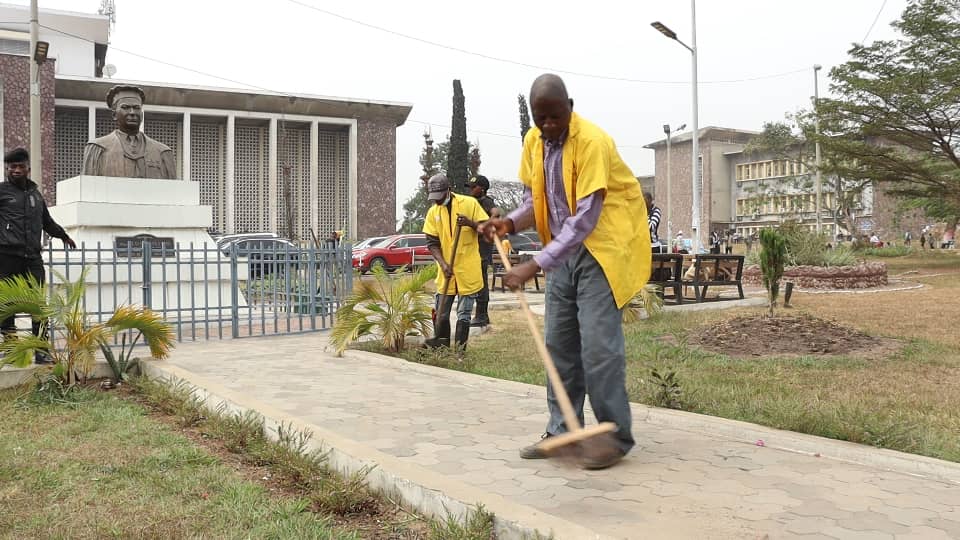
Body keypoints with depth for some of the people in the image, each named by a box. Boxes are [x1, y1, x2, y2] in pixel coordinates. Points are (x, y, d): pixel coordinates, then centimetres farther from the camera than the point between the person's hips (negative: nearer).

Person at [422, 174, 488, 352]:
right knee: (441, 310, 7)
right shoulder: (433, 212, 6)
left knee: (464, 312, 1)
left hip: (468, 268, -3)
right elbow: (432, 243, 2)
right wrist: (443, 264, -12)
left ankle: (460, 348, 7)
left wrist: (470, 223, -21)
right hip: (446, 270, 4)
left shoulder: (469, 203, -4)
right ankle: (441, 343, 19)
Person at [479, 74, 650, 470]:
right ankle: (562, 431, 17)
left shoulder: (592, 142, -21)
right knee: (559, 342, 8)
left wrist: (536, 265, -29)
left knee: (598, 344, -11)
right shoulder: (533, 142, 4)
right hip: (565, 250, 8)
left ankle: (615, 437, 0)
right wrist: (510, 223, -10)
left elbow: (585, 218, -26)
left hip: (603, 248, -7)